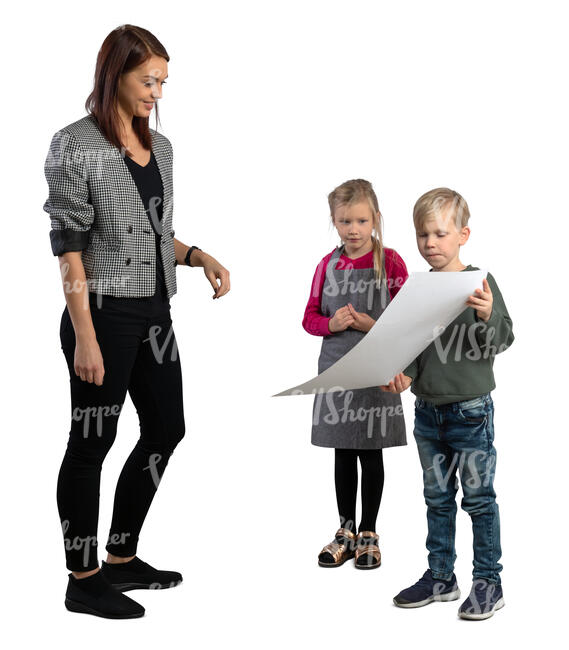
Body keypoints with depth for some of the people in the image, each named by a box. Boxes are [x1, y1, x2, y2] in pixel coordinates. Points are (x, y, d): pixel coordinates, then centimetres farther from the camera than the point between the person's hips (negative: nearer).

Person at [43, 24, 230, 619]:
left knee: (166, 430, 13)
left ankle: (122, 559, 28)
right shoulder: (77, 146, -10)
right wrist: (84, 336, -18)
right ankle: (83, 580, 16)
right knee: (92, 442, 1)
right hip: (104, 314, -8)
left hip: (155, 312, 8)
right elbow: (69, 246, -13)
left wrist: (199, 256, 2)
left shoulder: (159, 147, 12)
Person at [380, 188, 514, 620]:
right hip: (428, 409, 5)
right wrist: (403, 374, -8)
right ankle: (441, 577, 26)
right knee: (437, 497, 14)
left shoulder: (480, 282, -9)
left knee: (478, 497, 3)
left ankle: (489, 581, 15)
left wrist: (487, 315, -29)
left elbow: (504, 341, -10)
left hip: (471, 409, -5)